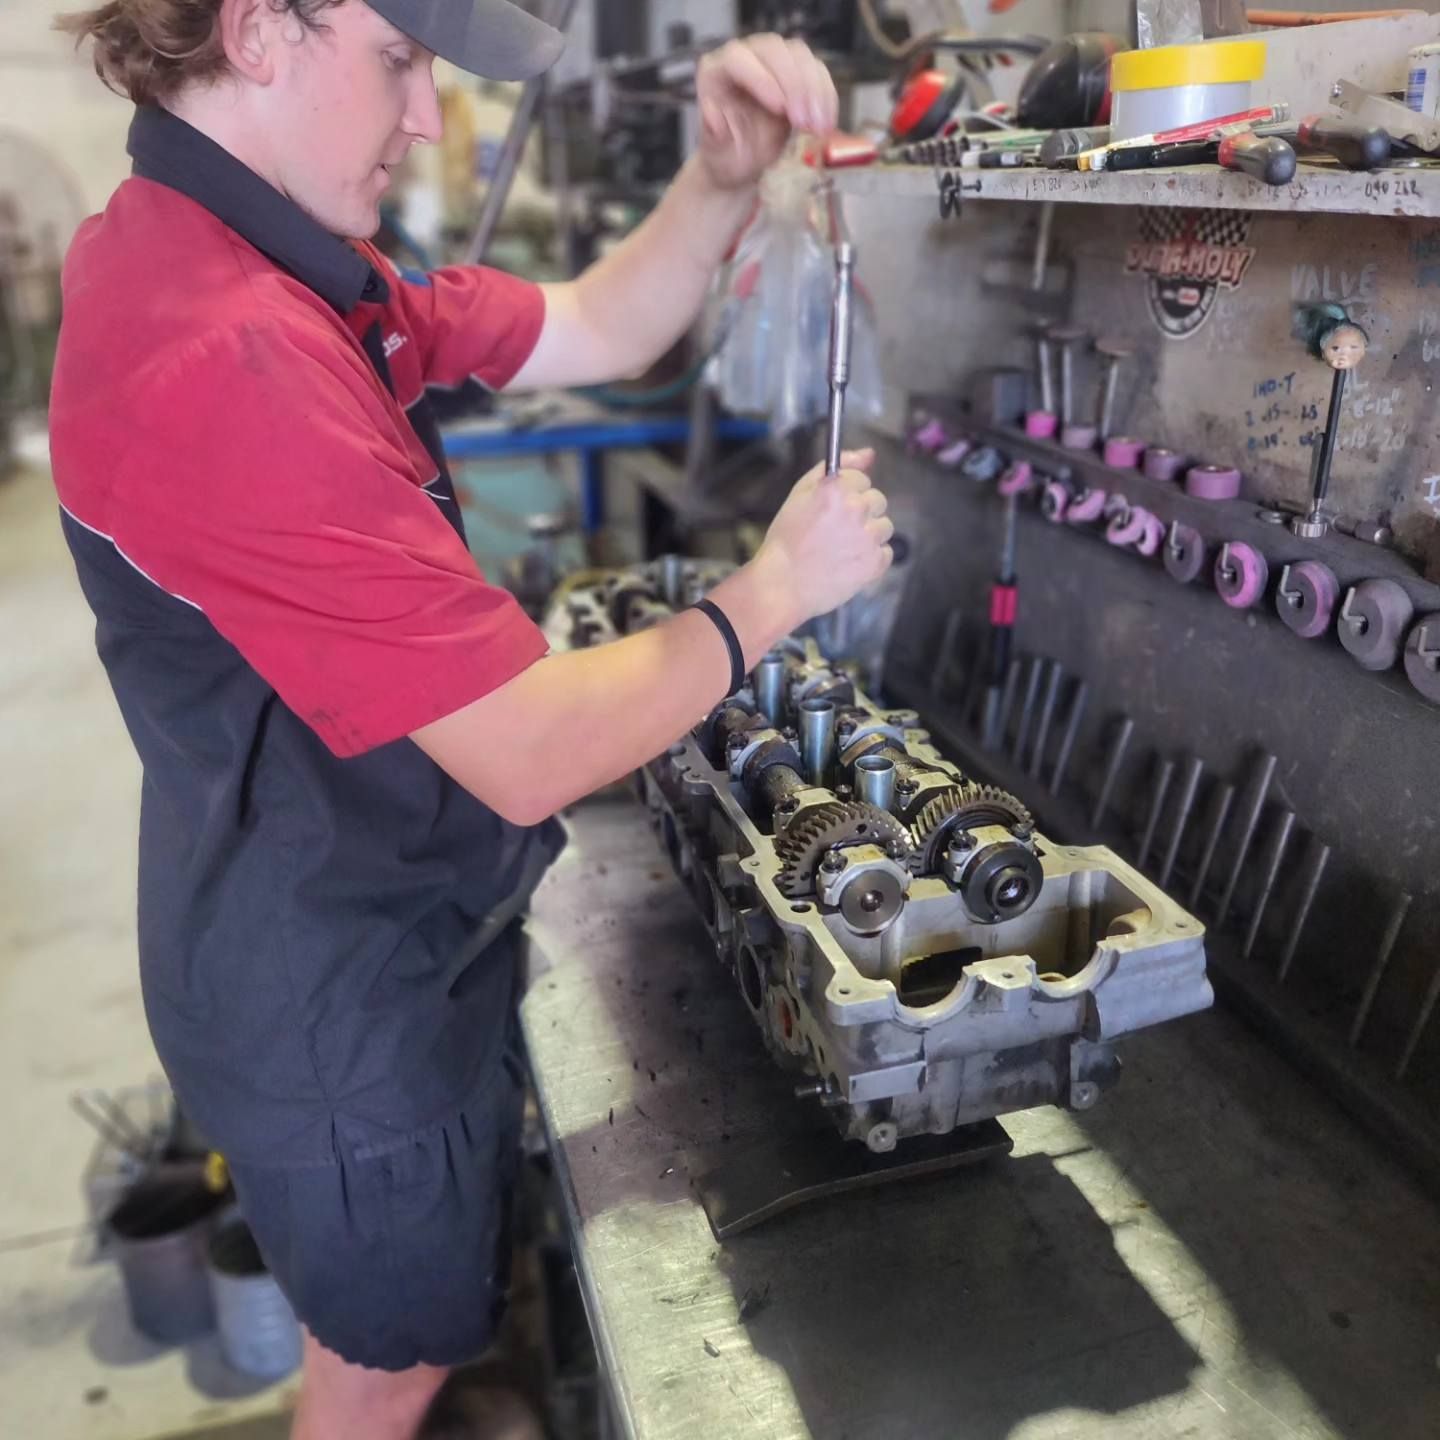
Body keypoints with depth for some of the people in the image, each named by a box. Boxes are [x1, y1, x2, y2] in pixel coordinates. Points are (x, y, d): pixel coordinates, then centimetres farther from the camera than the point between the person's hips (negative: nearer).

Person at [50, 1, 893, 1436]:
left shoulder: (298, 273, 1)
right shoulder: (232, 356, -32)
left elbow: (594, 333, 7)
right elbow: (533, 753, -31)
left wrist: (724, 174, -9)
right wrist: (771, 590, -18)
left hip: (387, 934, 9)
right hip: (344, 997, -9)